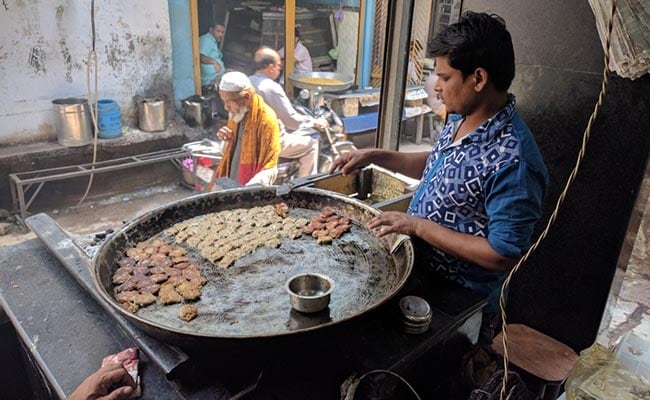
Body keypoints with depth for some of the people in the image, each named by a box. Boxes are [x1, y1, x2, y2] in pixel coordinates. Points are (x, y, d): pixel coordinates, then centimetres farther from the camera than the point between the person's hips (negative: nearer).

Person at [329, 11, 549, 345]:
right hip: (421, 273, 8)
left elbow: (504, 256, -28)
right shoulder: (461, 120, -3)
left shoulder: (512, 161, -31)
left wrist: (419, 226, -26)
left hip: (461, 305, -8)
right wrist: (374, 156, 3)